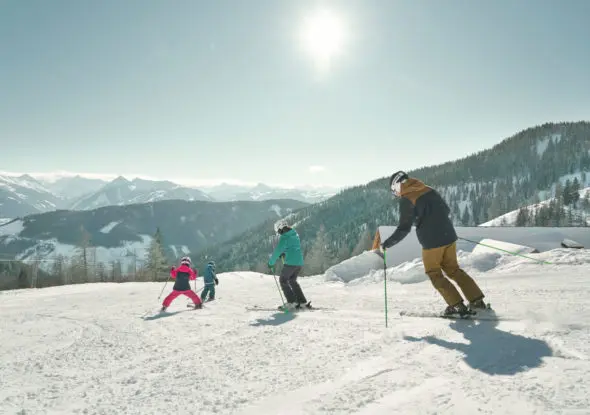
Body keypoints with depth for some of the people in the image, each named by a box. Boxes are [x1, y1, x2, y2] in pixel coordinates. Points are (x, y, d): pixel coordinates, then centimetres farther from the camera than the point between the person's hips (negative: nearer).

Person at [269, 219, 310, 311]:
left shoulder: (284, 237, -11)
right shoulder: (295, 234, 15)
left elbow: (277, 251, -12)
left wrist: (271, 263, -2)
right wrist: (283, 253, 20)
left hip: (290, 263, -8)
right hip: (299, 262, 8)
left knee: (283, 280, 6)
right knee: (292, 280, 21)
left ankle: (291, 302, -2)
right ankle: (302, 301, 18)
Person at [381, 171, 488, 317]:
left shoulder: (406, 200, -13)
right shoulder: (429, 190, 8)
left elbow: (404, 228, -16)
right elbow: (446, 210, 16)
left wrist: (388, 242, -6)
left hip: (431, 243, -7)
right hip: (449, 237, 7)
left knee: (435, 275, 11)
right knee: (453, 269, 21)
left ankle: (457, 305, 7)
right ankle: (477, 300, 18)